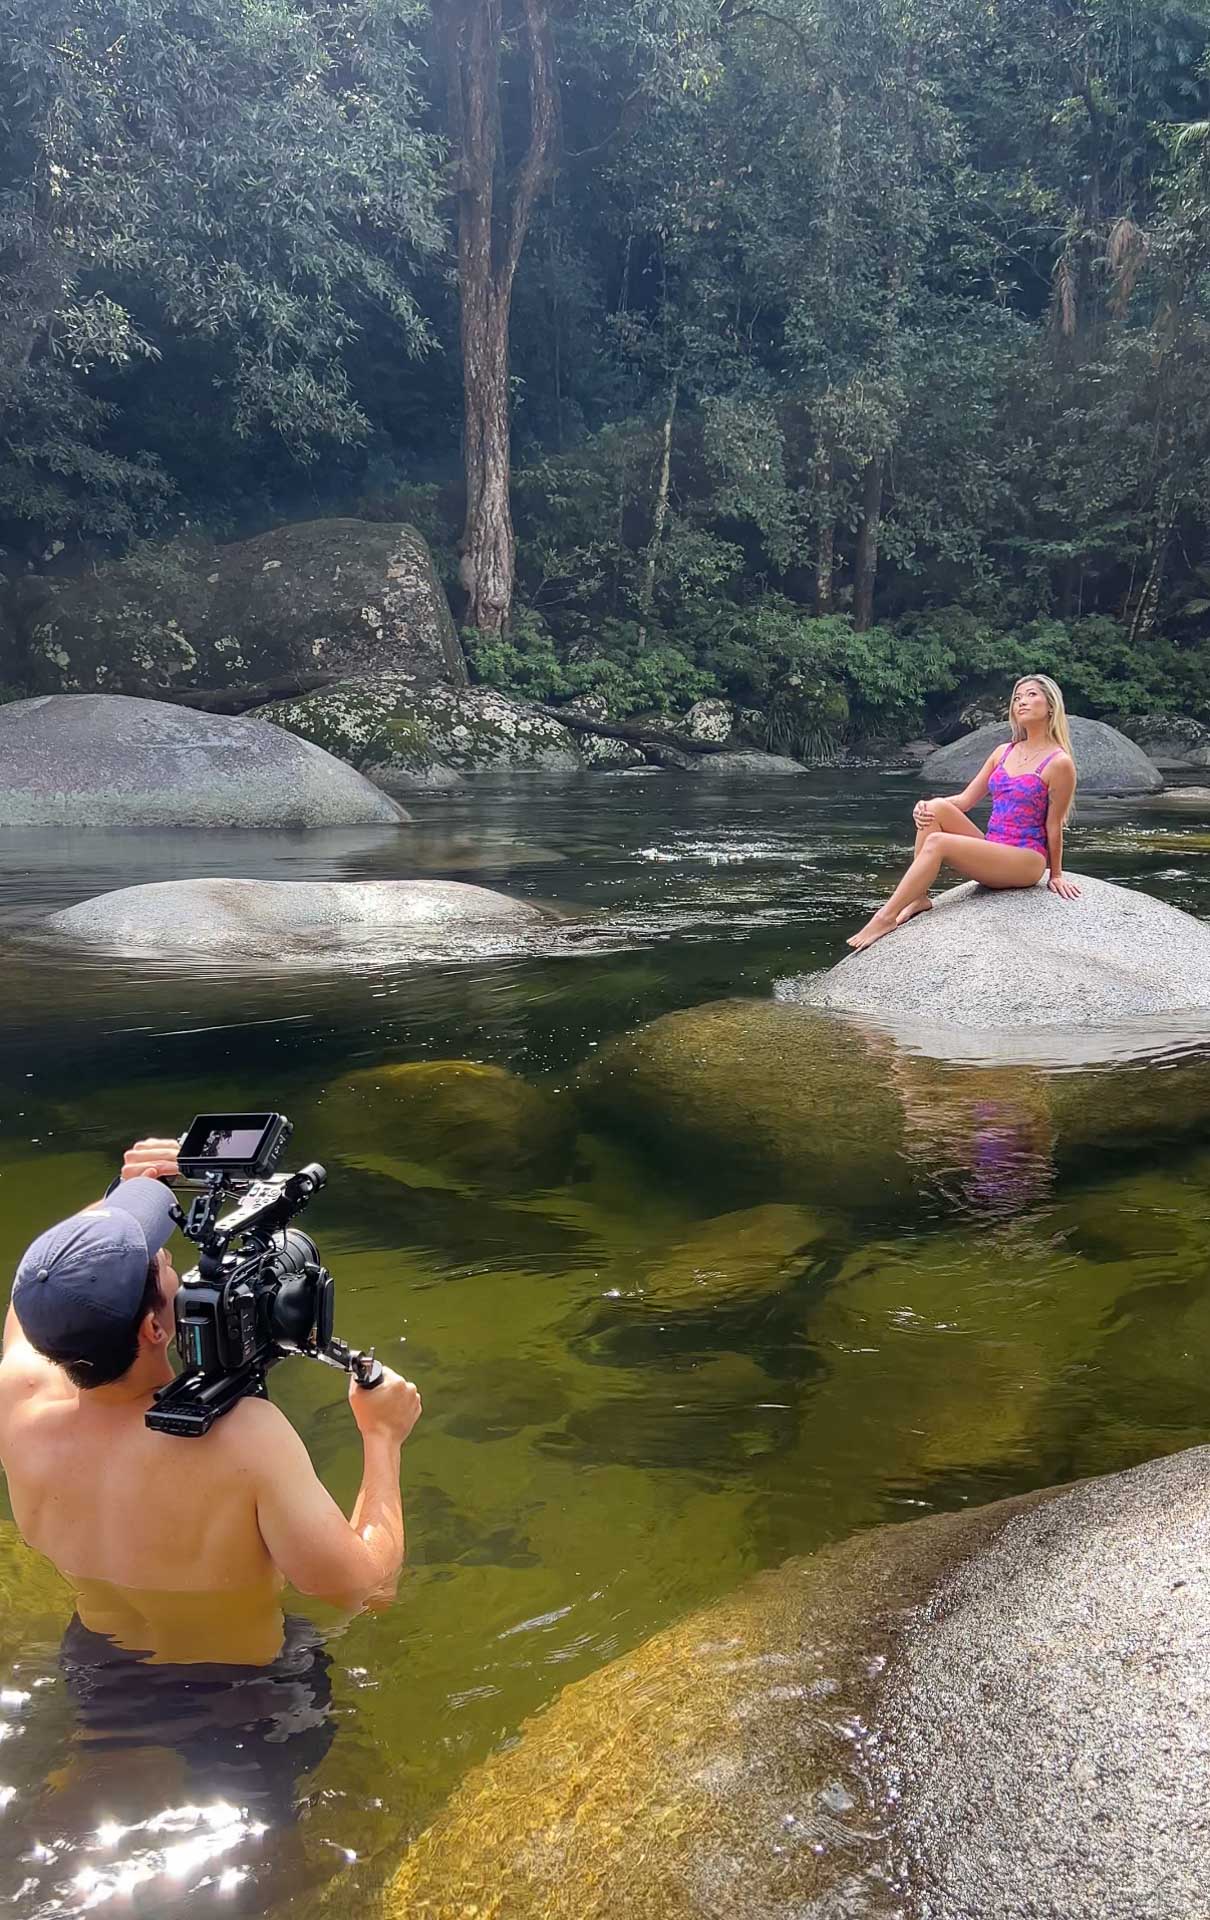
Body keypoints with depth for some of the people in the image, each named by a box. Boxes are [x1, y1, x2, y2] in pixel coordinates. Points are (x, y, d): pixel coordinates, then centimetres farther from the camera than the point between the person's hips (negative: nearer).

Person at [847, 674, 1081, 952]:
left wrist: (1056, 875, 3)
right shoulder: (1004, 752, 13)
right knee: (937, 808, -17)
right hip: (990, 853, 7)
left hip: (1025, 862, -7)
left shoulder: (1059, 763, -8)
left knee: (937, 842, -27)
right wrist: (924, 807, -9)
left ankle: (885, 918, -25)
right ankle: (918, 897, -18)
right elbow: (965, 799, 10)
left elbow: (1053, 826, -3)